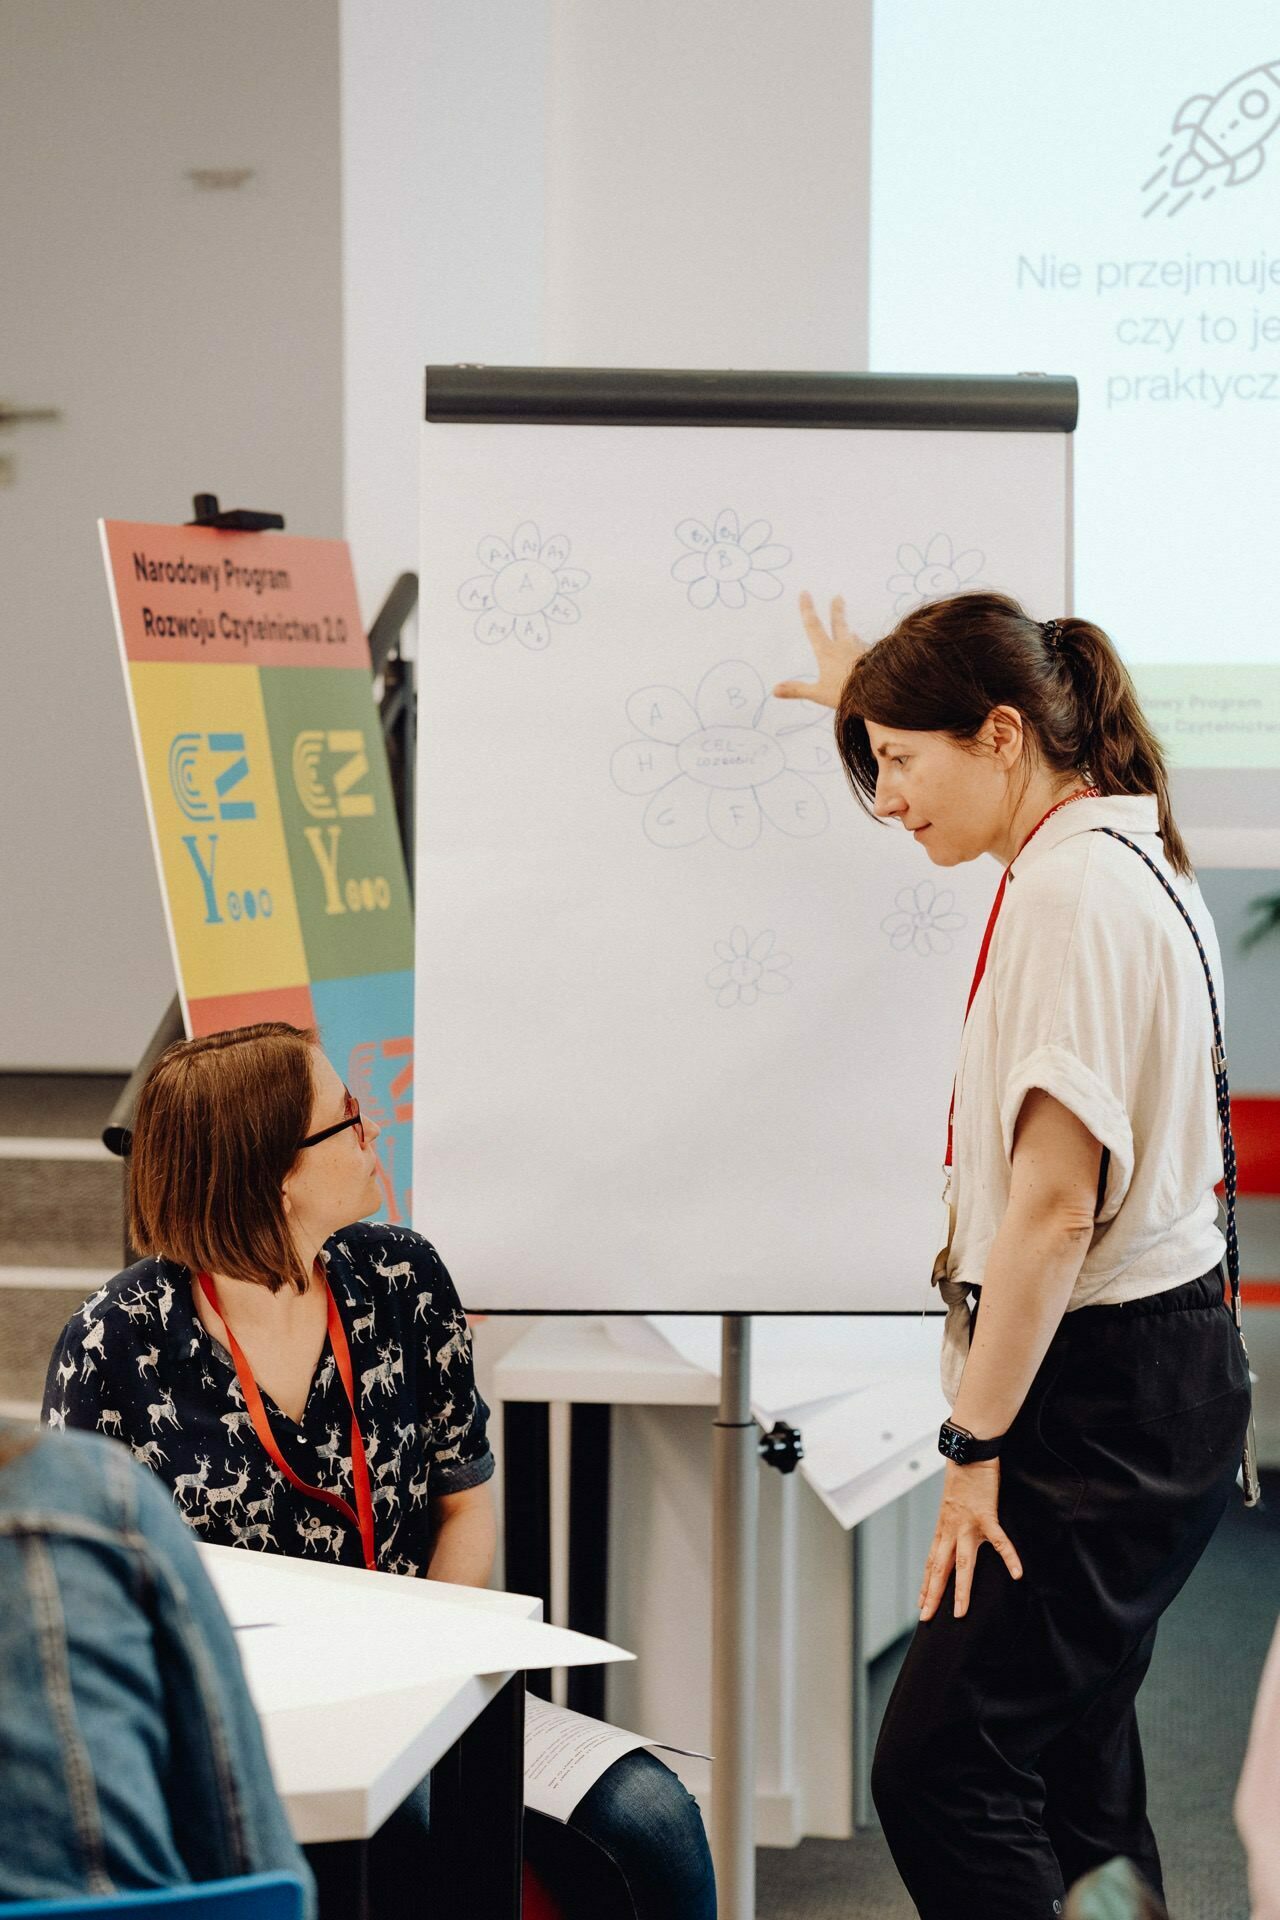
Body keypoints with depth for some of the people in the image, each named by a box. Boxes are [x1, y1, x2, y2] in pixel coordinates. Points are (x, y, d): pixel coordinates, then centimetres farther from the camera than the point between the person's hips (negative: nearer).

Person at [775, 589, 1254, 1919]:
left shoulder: (1072, 890, -18)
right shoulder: (1125, 855, 12)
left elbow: (1055, 1208, -23)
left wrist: (975, 1441, -17)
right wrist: (880, 711, 46)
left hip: (1104, 1395, -10)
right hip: (1146, 1374, 10)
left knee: (936, 1768, -11)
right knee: (1067, 1776, 14)